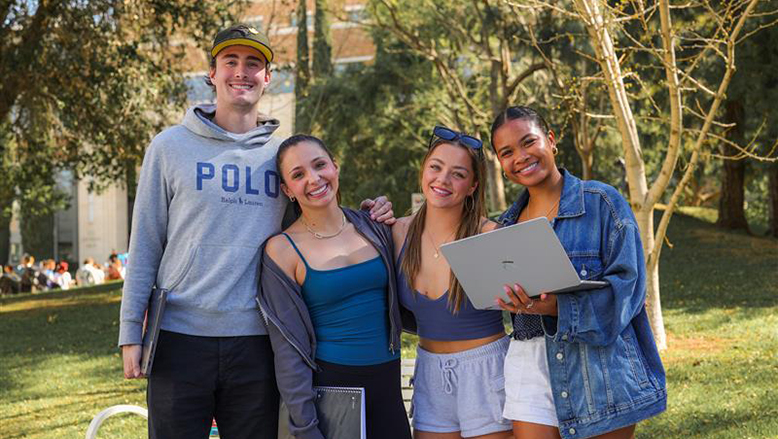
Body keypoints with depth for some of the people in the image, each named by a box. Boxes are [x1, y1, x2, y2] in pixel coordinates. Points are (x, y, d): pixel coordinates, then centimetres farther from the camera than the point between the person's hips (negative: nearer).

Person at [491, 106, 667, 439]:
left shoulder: (601, 201, -3)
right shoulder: (507, 225, 14)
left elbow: (627, 281, -12)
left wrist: (557, 307, -24)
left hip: (599, 368, -4)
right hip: (530, 369, 4)